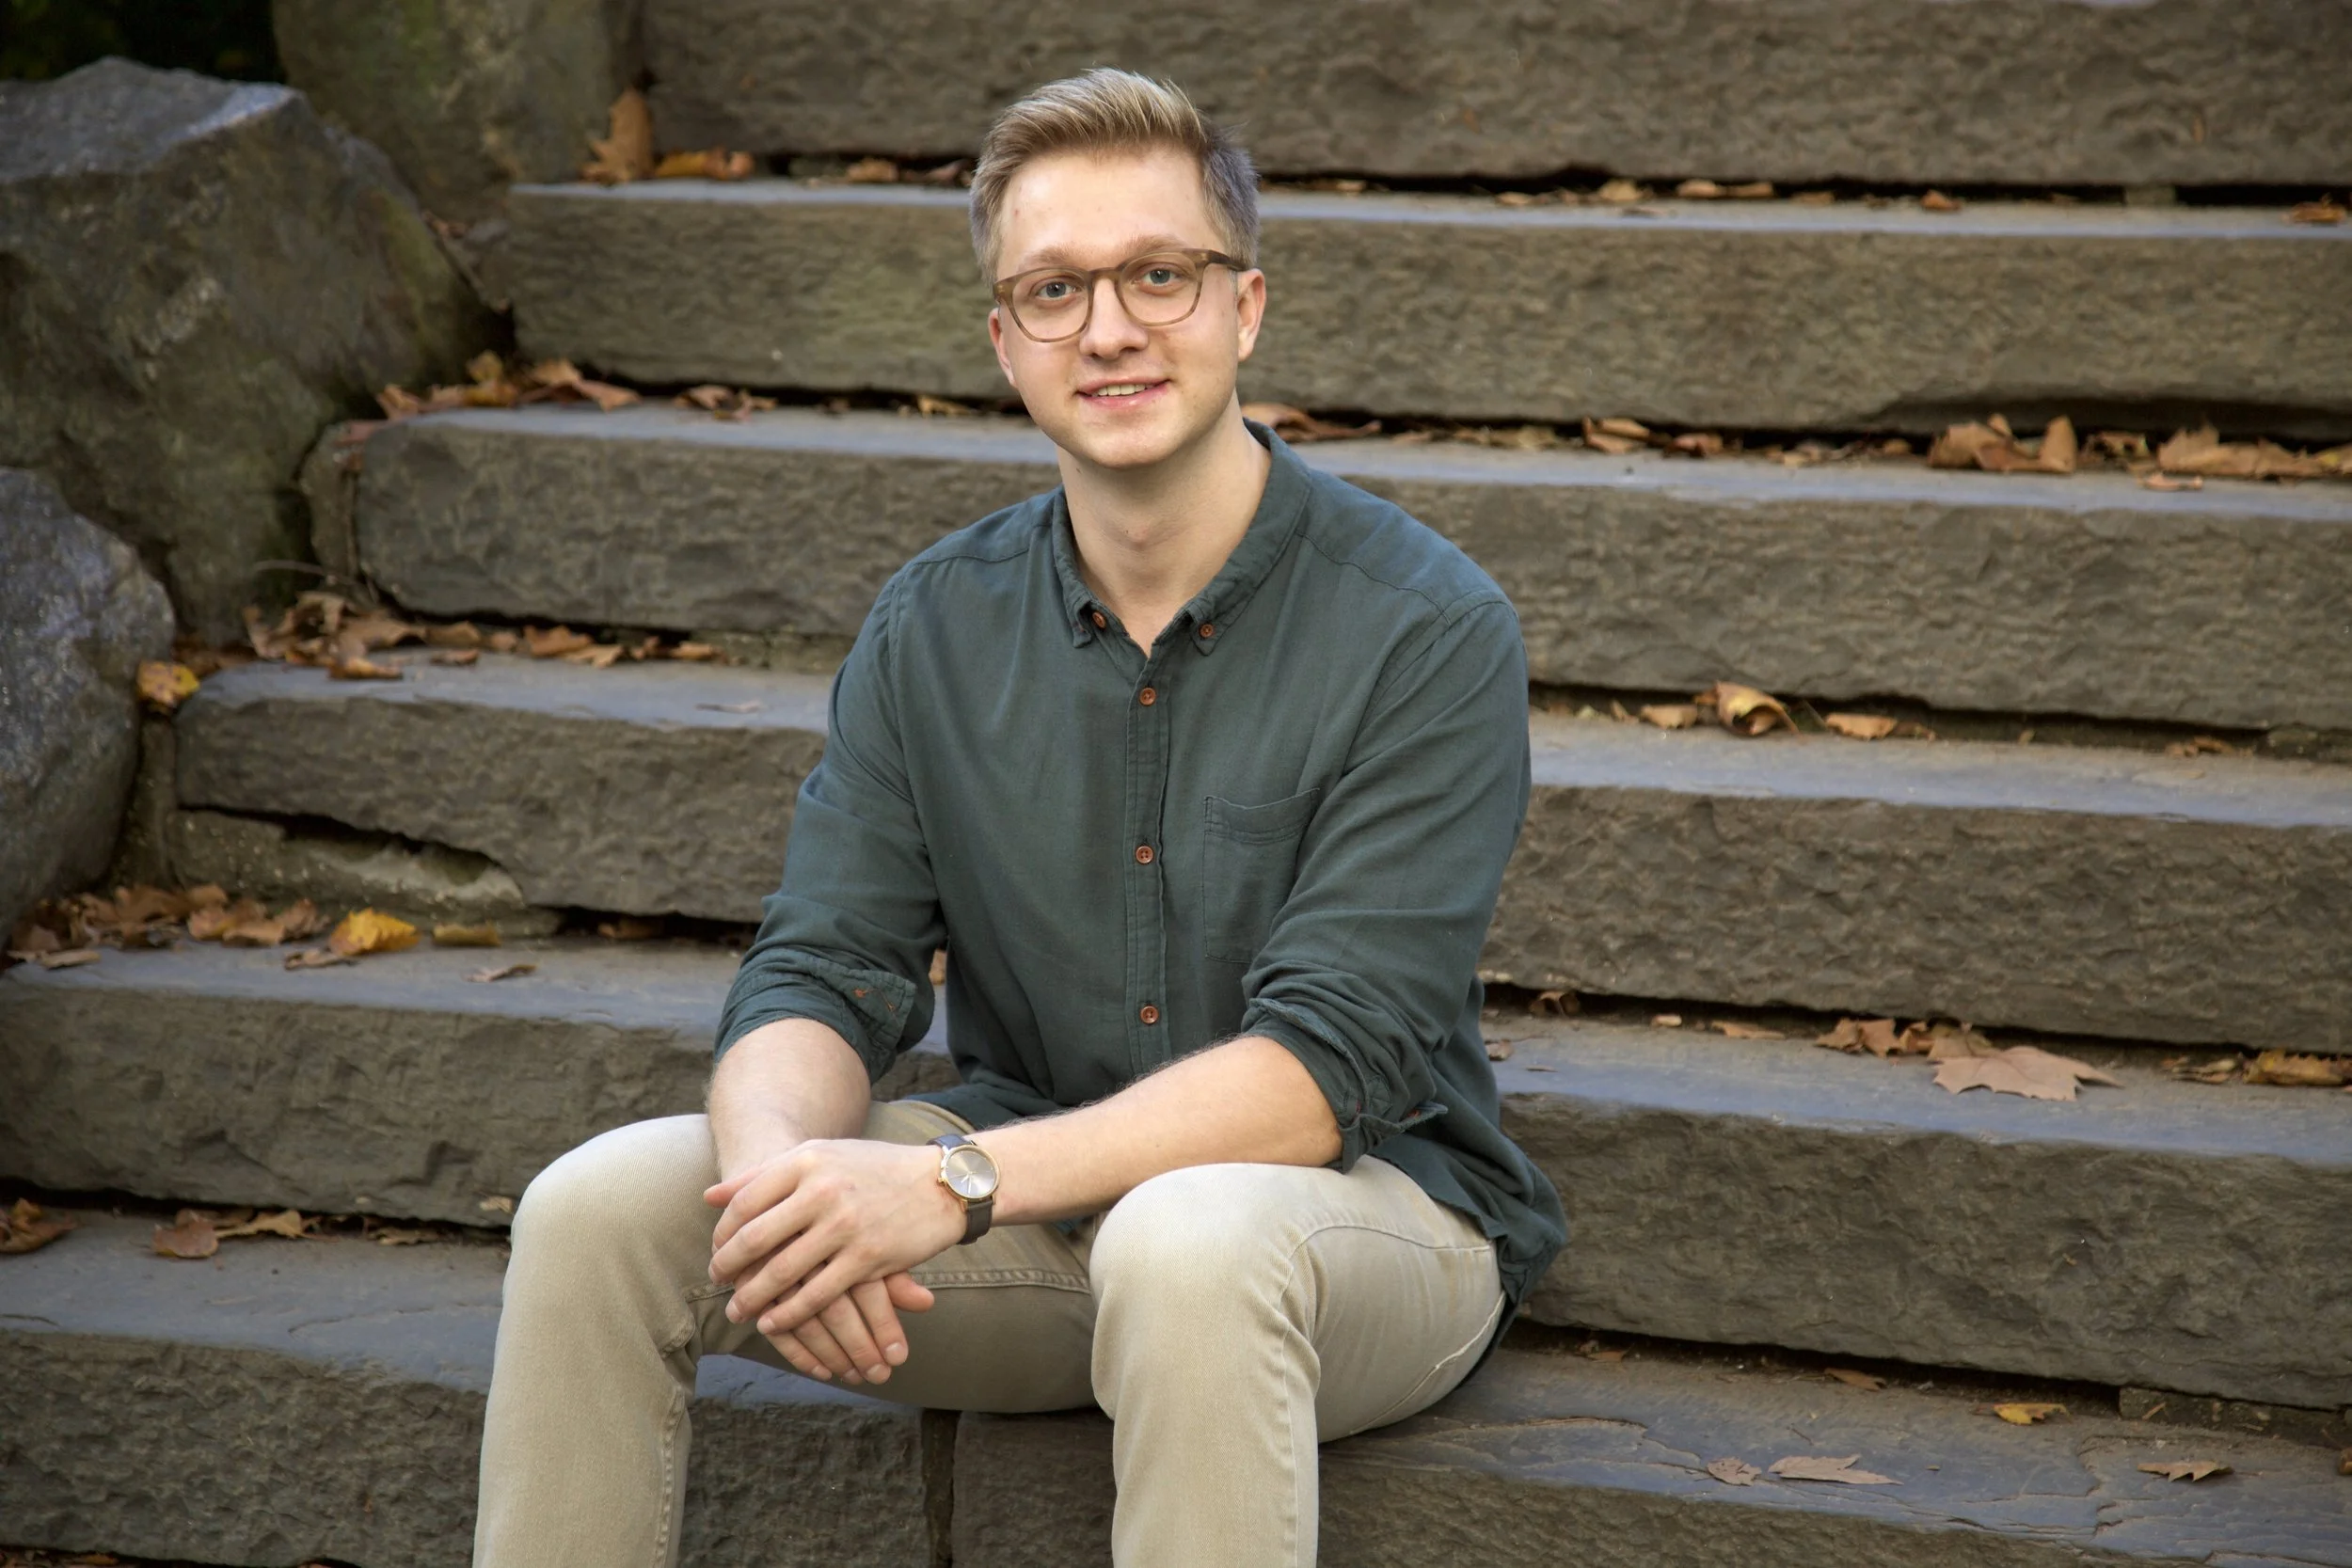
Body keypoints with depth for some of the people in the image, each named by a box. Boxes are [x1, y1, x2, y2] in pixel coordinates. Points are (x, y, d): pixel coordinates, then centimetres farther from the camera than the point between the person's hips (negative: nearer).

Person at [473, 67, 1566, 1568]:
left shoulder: (1426, 629, -14)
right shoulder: (932, 629, 3)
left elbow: (1329, 1062, -21)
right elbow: (819, 976, -2)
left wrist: (954, 1185, -31)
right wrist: (782, 1164, -27)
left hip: (1362, 1208, -4)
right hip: (1032, 1197, 5)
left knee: (1191, 1243, -39)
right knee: (598, 1206, -15)